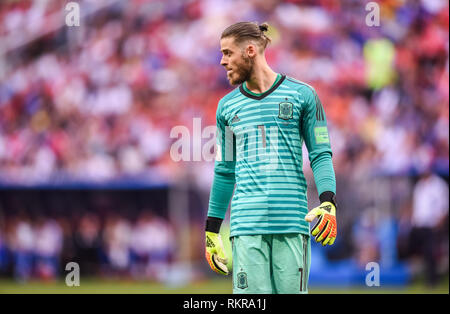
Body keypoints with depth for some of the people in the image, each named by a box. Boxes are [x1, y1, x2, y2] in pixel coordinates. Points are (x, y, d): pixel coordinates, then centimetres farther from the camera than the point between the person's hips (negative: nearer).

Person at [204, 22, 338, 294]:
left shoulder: (302, 95, 6)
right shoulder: (228, 106, 15)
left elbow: (321, 155, 5)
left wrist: (328, 202, -12)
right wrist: (211, 231, 18)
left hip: (292, 221, -2)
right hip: (247, 222, 2)